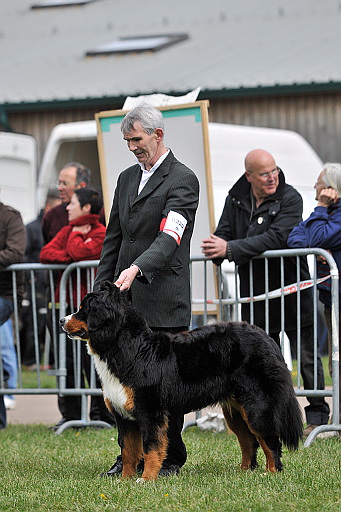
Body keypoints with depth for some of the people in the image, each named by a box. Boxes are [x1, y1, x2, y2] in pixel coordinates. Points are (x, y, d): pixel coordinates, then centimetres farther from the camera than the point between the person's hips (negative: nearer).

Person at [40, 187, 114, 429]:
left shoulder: (101, 233, -4)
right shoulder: (67, 231, 16)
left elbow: (79, 252, -21)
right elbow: (46, 253, 3)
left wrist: (75, 236, -1)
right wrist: (70, 256, -12)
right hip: (67, 303, 6)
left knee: (93, 360, -3)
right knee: (68, 361, 5)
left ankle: (103, 413, 7)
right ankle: (71, 414, 11)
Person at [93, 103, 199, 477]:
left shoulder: (182, 180, -6)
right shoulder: (127, 178, 17)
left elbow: (169, 237, -20)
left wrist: (136, 269, -33)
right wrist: (102, 287, 13)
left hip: (164, 301, -6)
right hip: (125, 297, 6)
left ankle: (171, 459, 10)